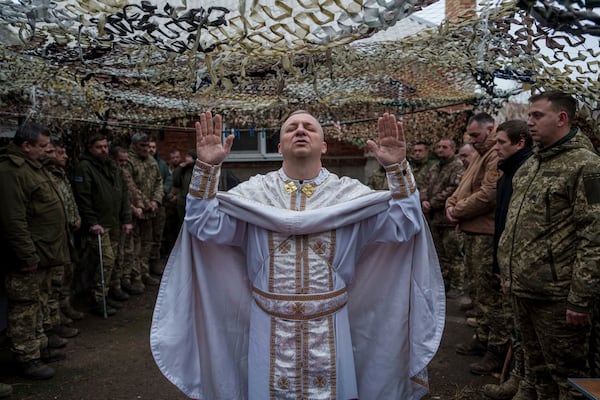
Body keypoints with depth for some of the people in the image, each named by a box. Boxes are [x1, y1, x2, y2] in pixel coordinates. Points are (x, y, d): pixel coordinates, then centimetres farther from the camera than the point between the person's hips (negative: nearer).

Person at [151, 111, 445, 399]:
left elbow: (403, 225, -10)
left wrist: (398, 169, -24)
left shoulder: (350, 192, -1)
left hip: (330, 331, 0)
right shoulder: (254, 191, 0)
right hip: (269, 330, 0)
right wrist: (207, 167, -22)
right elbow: (205, 225, -10)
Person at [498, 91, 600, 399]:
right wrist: (509, 271, 16)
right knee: (537, 367, 21)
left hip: (556, 293, -7)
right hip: (522, 288, 8)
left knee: (566, 373, 7)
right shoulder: (532, 162, 12)